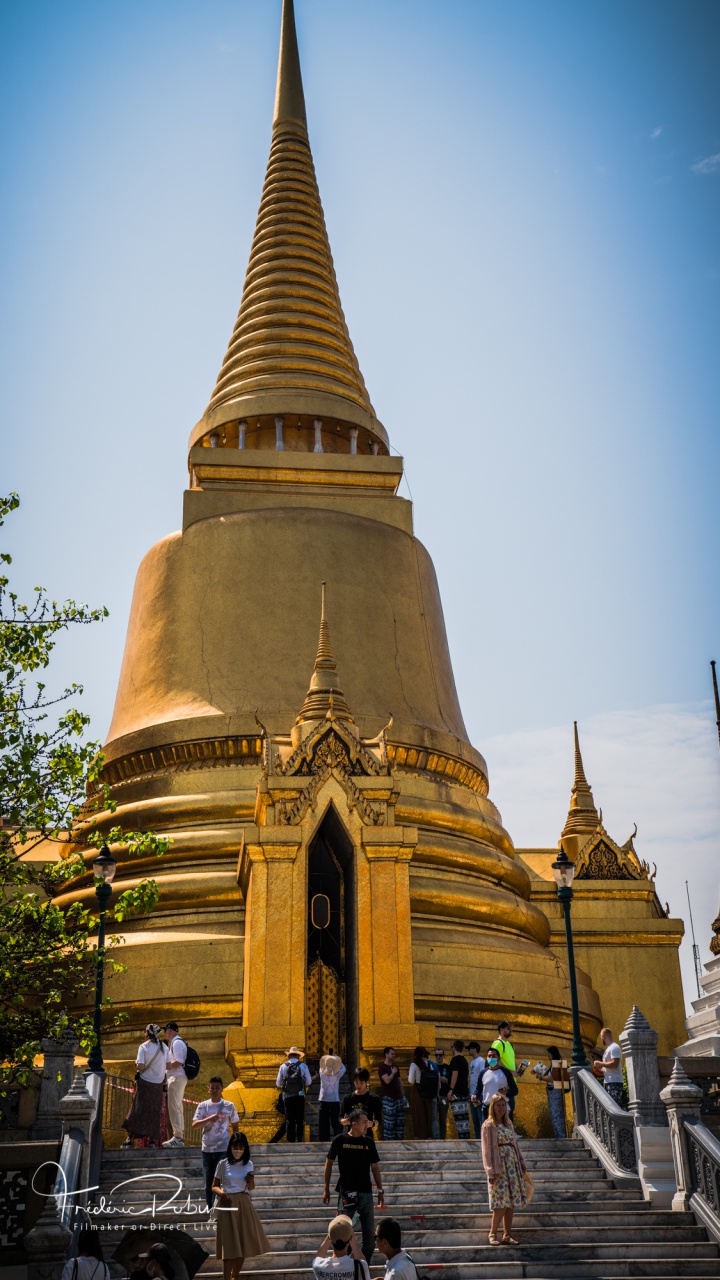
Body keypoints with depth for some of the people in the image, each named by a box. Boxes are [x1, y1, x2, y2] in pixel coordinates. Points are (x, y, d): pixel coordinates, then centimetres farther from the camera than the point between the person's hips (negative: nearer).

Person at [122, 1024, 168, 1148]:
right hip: (159, 1083, 3)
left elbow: (140, 1066, -18)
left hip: (144, 1082, -3)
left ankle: (129, 1138, 1)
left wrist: (136, 1065, 4)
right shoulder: (164, 1047, 2)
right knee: (155, 1112, 10)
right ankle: (153, 1139, 7)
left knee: (138, 1109, 2)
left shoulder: (144, 1047, -10)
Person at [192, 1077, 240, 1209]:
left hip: (223, 1149, -2)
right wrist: (209, 1119, -23)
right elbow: (194, 1125, -7)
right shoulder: (203, 1106, 2)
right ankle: (210, 1210, 21)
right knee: (208, 1183, 8)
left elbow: (235, 1126, 10)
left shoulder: (229, 1106, 2)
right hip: (207, 1149, 2)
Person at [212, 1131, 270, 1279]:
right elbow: (214, 1186, 0)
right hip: (227, 1205, -4)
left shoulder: (249, 1164, 4)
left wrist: (251, 1182, -10)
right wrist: (221, 1192, -20)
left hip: (243, 1205, 4)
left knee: (244, 1244, 9)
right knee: (229, 1245, -8)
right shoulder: (223, 1164, -4)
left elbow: (251, 1188, 12)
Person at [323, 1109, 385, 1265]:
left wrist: (380, 1190, 6)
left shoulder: (368, 1142, 4)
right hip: (346, 1192, -3)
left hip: (365, 1192, 3)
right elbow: (329, 1163, 3)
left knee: (370, 1233, 5)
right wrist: (326, 1189, 2)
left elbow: (375, 1166, 10)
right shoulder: (340, 1140, -4)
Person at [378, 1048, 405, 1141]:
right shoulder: (382, 1067, -7)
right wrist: (393, 1073, -6)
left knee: (400, 1120, 7)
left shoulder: (395, 1066, 17)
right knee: (389, 1121, -7)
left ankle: (399, 1139, 14)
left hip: (398, 1097, 8)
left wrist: (402, 1095, 16)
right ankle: (388, 1140, -2)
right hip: (388, 1097, -7)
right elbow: (387, 1080, -20)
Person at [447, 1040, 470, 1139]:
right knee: (464, 1116, 9)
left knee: (459, 1117, -10)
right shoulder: (465, 1060, 17)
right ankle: (466, 1137, 10)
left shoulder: (455, 1059, -9)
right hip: (465, 1092, 9)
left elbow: (455, 1074, -18)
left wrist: (451, 1089, -19)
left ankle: (462, 1137, -14)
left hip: (457, 1093, -9)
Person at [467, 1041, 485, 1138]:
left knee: (481, 1118, -6)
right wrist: (468, 1087, 8)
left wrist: (477, 1094, -19)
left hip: (478, 1095, -9)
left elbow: (482, 1078, -15)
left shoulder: (481, 1061, -10)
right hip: (472, 1094, 9)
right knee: (474, 1119, 12)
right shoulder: (472, 1062, 15)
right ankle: (478, 1138, 19)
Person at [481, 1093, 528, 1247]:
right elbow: (487, 1149, -8)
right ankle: (492, 1233, 1)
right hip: (499, 1166, -6)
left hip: (512, 1165, 6)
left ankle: (507, 1234, 10)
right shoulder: (488, 1125, -5)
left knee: (511, 1202, 4)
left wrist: (522, 1163, 14)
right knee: (502, 1202, -10)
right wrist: (491, 1172, -14)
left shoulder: (508, 1123, 14)